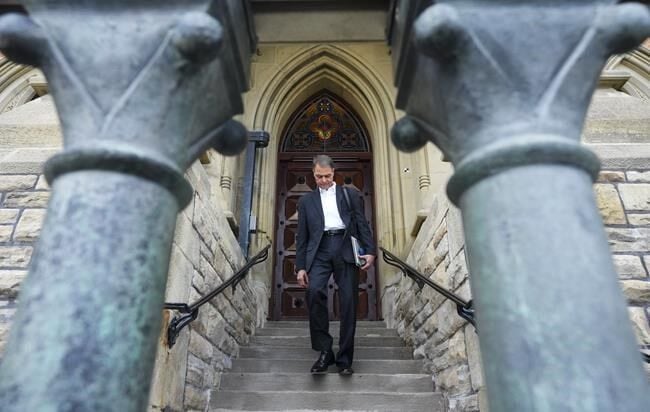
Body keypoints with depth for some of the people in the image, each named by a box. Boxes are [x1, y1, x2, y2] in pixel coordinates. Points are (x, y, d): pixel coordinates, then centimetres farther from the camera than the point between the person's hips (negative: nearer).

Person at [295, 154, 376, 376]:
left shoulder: (350, 194, 18)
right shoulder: (306, 200, 19)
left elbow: (362, 224, 11)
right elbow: (302, 236, 14)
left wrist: (370, 251, -3)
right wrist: (300, 266, 6)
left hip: (345, 248, 0)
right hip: (320, 250, 0)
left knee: (348, 302, -4)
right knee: (314, 291, -23)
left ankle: (344, 358, 8)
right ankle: (324, 351, -9)